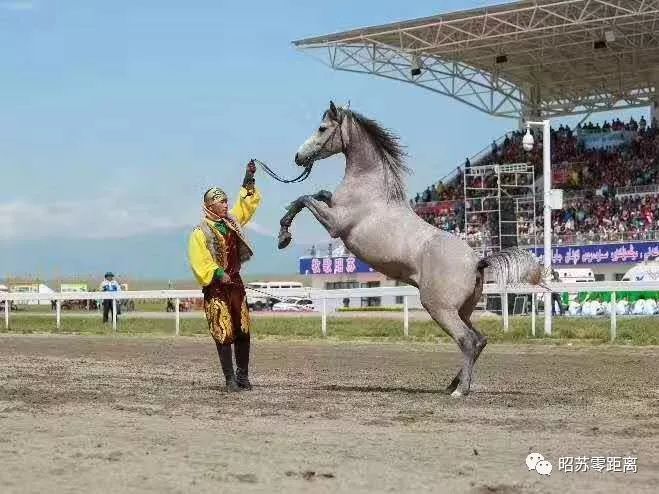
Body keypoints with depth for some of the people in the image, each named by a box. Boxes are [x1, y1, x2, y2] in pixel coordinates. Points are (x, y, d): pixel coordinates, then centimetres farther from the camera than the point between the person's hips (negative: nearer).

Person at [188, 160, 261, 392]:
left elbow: (247, 203, 20)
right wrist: (217, 274, -26)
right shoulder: (200, 233, -9)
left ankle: (243, 376, 16)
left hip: (235, 283, 6)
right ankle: (230, 379, -1)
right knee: (223, 334, -5)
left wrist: (249, 179, 11)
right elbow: (199, 262, -16)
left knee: (243, 331, 7)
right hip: (216, 288, -6)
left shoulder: (231, 221, 11)